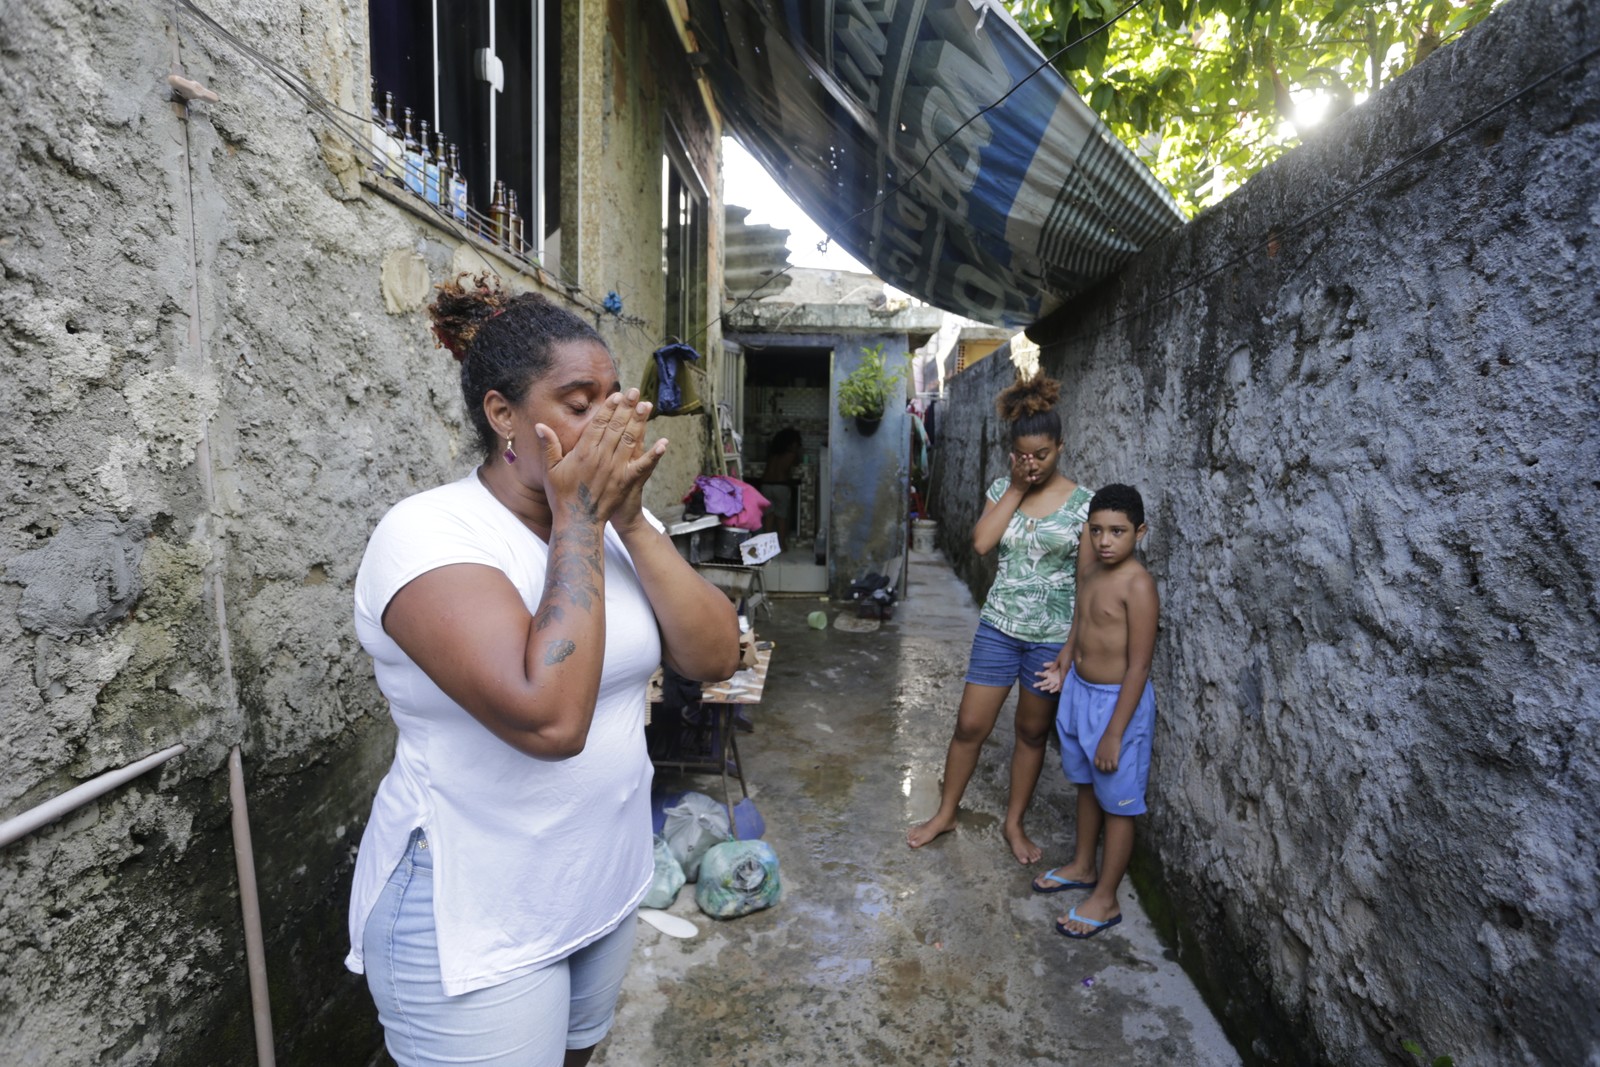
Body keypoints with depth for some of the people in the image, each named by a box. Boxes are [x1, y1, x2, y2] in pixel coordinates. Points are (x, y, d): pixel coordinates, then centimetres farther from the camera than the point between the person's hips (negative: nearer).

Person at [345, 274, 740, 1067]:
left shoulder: (615, 520, -2)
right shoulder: (429, 533, -22)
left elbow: (714, 658, -9)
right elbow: (550, 719, -34)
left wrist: (630, 520, -18)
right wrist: (577, 516, -27)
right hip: (475, 927, -6)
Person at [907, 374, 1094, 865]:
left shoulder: (1083, 503, -7)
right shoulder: (1003, 488, 1)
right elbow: (981, 543, -15)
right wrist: (1016, 488, -14)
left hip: (1053, 635, -2)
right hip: (999, 626, 2)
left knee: (1033, 732, 14)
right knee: (970, 724, 7)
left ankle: (1014, 823, 34)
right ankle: (945, 813, 28)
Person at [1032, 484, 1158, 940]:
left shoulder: (1137, 585, -23)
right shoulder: (1089, 570, 1)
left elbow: (1138, 667, -22)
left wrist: (1114, 734, -20)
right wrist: (1062, 667, 3)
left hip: (1118, 701, -8)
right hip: (1079, 692, 8)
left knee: (1117, 803, 9)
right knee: (1086, 785, 24)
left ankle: (1105, 899, 24)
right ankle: (1083, 866, 44)